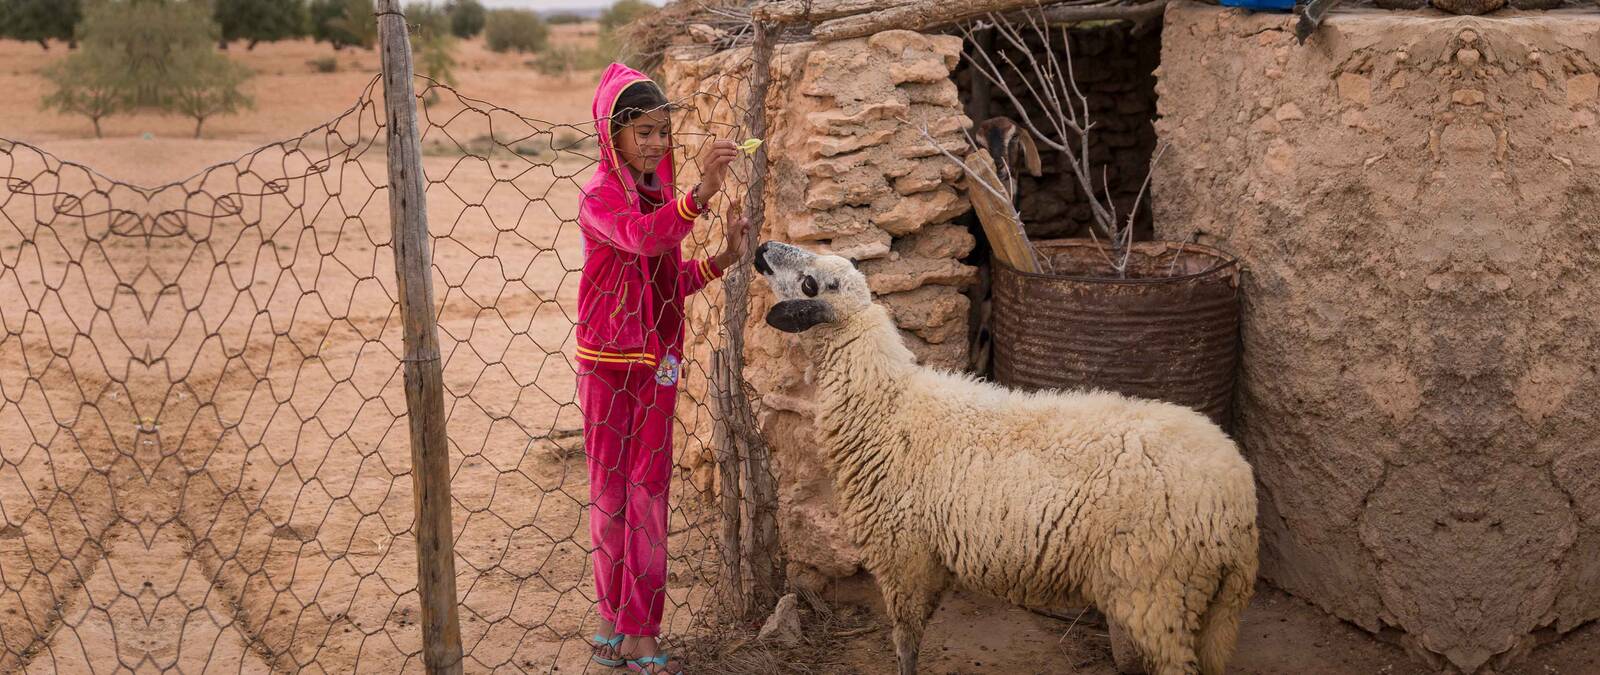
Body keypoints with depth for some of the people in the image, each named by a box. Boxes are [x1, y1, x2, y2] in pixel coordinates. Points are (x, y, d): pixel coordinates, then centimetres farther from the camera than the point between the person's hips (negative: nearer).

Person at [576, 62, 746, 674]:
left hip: (658, 364, 7)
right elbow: (638, 238, -37)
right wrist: (701, 194, -49)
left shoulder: (662, 196, 9)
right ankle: (621, 623, 15)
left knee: (649, 491, 9)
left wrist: (721, 260, -1)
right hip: (610, 364, -7)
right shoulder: (601, 196, -13)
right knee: (612, 489, 4)